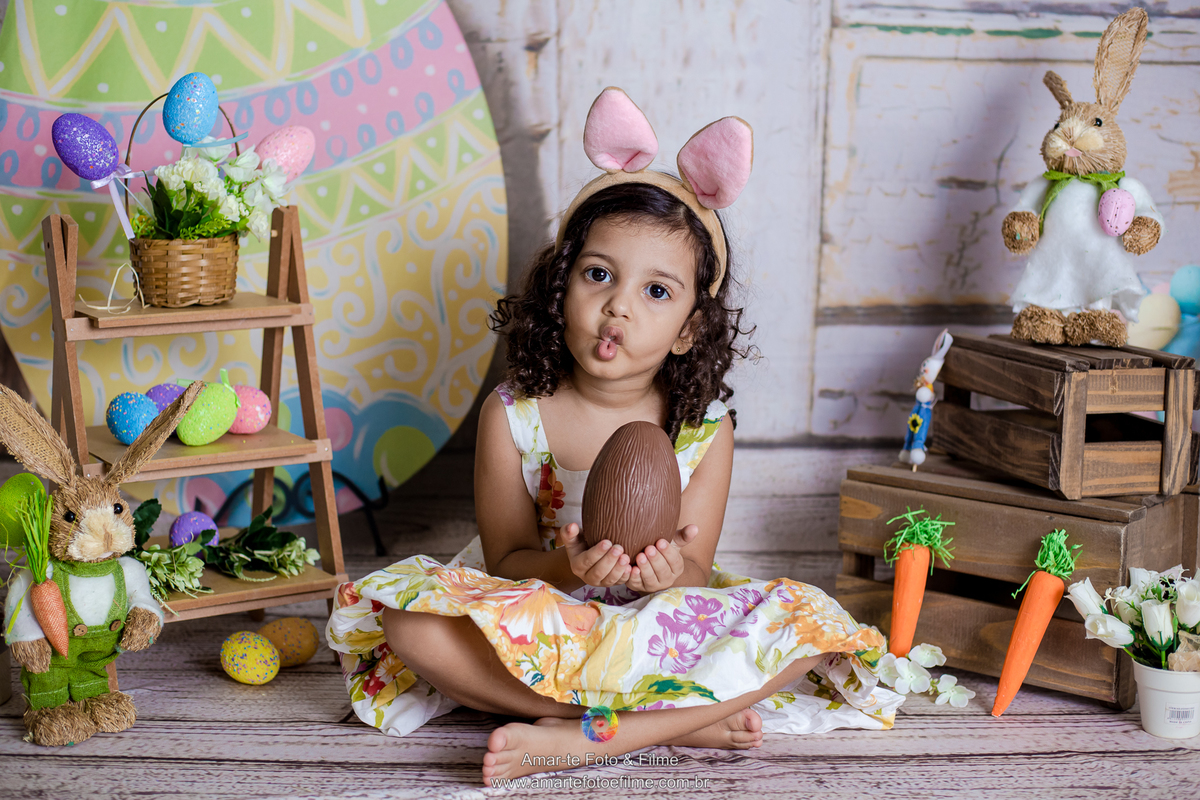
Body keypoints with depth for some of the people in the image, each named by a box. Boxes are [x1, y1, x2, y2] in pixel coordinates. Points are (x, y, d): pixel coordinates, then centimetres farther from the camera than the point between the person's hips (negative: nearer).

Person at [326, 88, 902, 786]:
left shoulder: (706, 430, -8)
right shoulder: (513, 416, -9)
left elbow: (697, 572, -7)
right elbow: (505, 558, -5)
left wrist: (674, 573, -33)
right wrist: (565, 568, -29)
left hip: (659, 624, 1)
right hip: (541, 620, 0)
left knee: (805, 621, -24)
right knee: (408, 618, -30)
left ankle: (579, 736, -28)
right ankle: (676, 719, -24)